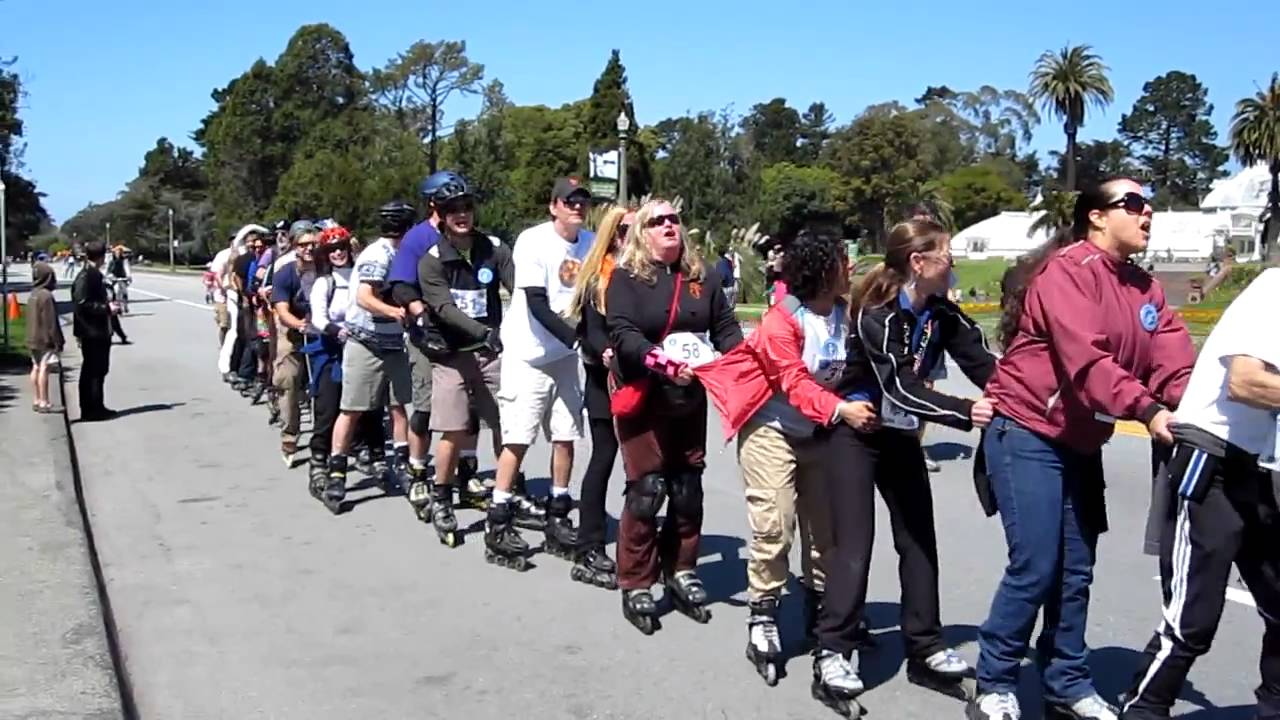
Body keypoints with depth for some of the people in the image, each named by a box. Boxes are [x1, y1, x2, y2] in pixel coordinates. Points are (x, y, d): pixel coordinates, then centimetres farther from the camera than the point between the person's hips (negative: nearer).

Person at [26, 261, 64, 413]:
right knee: (44, 368, -9)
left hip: (33, 339, 10)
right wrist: (57, 340, -15)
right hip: (45, 340, -10)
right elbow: (51, 321, -18)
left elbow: (31, 319, 18)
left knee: (36, 368, 13)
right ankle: (44, 402, -10)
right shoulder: (46, 295, -17)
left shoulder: (32, 295, 11)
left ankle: (37, 400, 18)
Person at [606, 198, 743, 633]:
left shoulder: (703, 277, 8)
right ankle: (635, 586, 8)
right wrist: (667, 364, -29)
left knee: (688, 489, 11)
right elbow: (622, 334, -17)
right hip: (643, 399, -5)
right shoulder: (626, 277, -5)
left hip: (691, 400, 5)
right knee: (646, 491, -3)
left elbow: (726, 327, 9)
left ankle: (681, 574, 26)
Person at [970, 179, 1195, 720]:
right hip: (1027, 435, -8)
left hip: (1081, 444, 8)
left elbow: (1173, 360, -2)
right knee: (1035, 567, -9)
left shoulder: (1145, 289, 10)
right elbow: (1085, 359, -27)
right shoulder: (1067, 271, -15)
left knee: (1075, 571, 12)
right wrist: (1145, 410, -35)